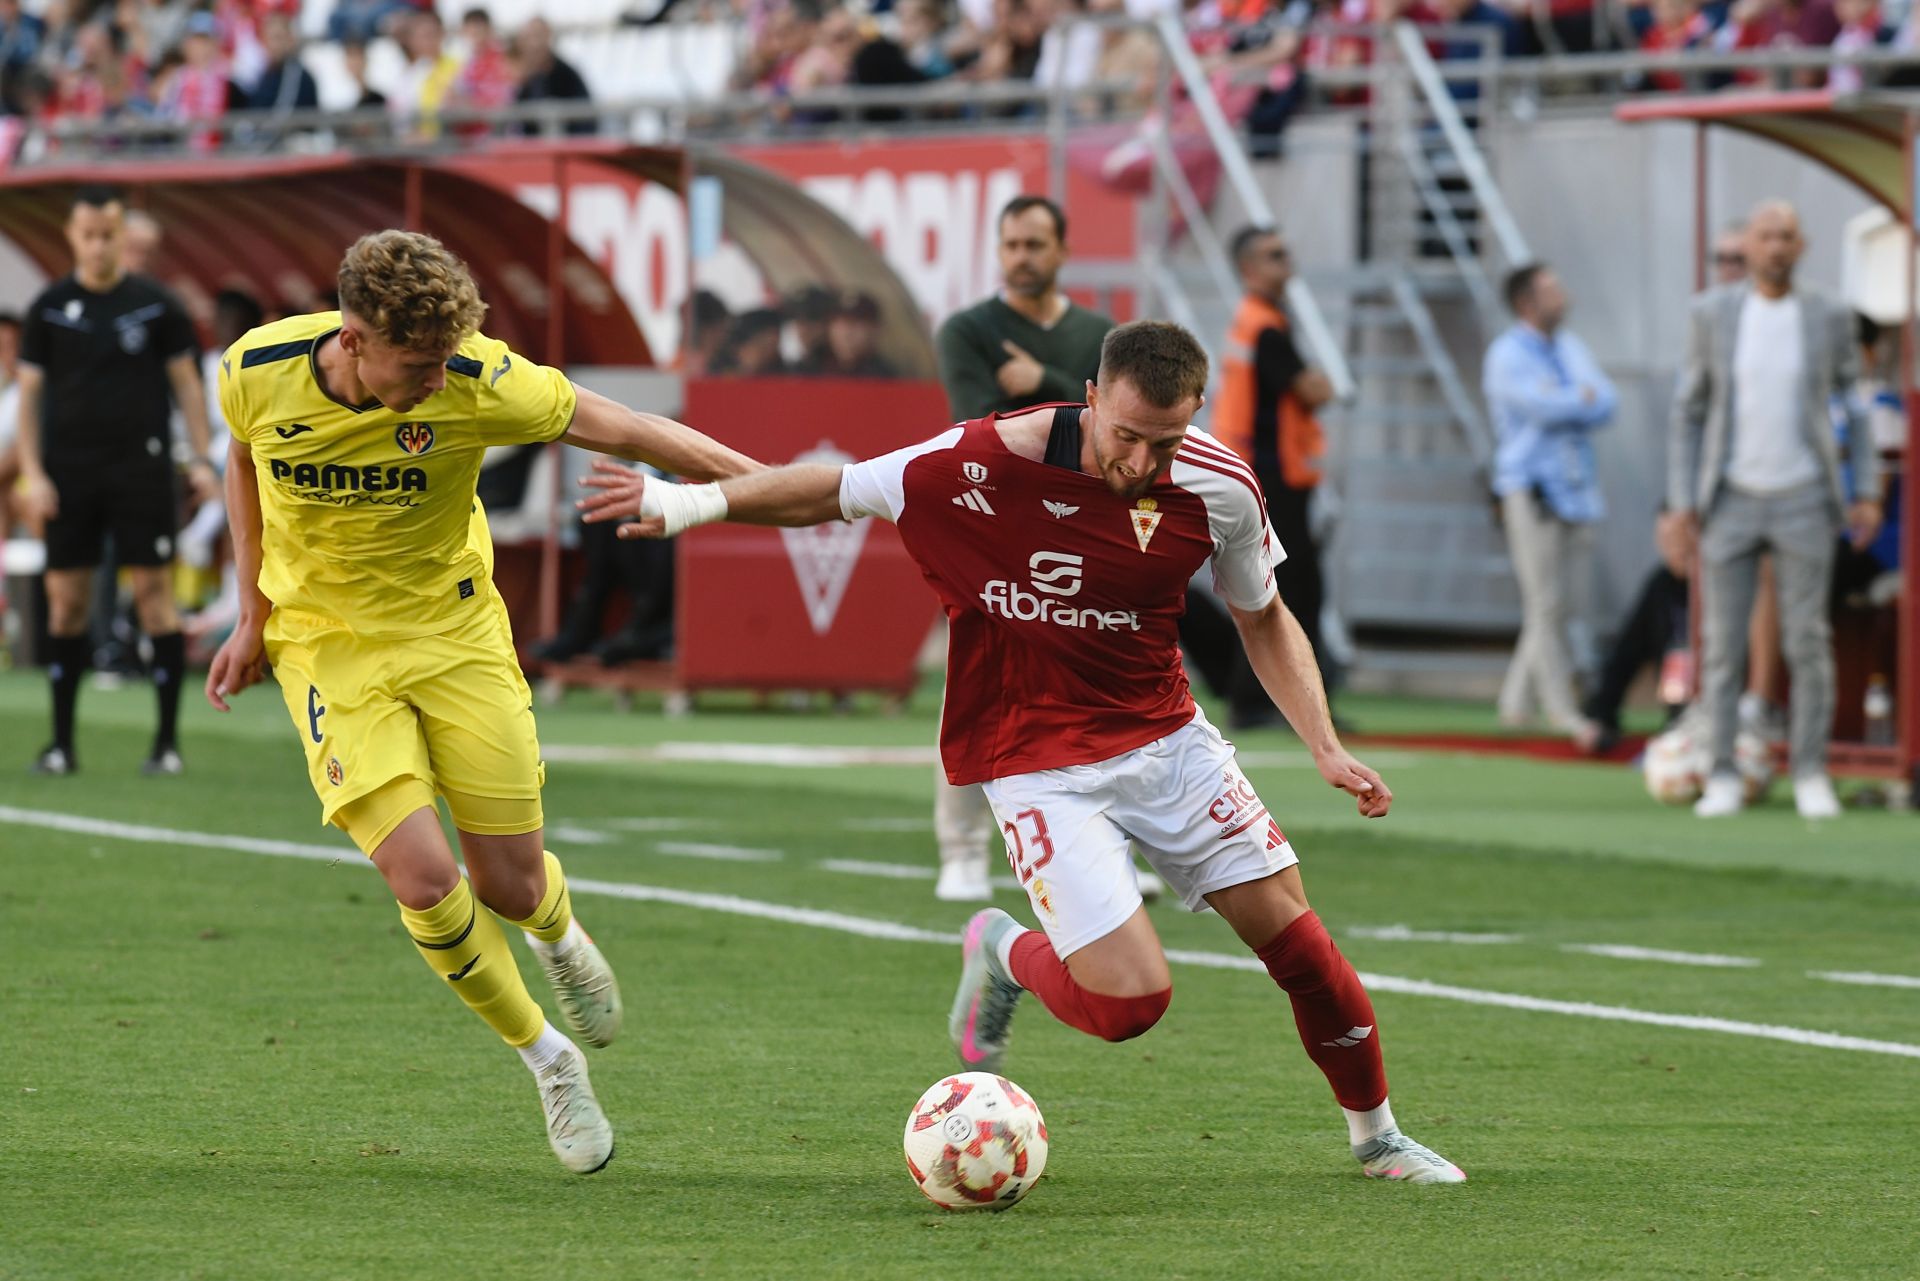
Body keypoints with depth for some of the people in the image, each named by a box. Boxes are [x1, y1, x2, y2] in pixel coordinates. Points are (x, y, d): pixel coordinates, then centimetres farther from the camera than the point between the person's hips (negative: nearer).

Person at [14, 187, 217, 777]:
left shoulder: (156, 305, 2)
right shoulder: (49, 308, 5)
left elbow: (186, 384, 6)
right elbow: (29, 394, 6)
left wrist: (201, 459, -3)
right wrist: (32, 473, -3)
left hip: (141, 466, -1)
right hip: (70, 473, 2)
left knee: (154, 591, -6)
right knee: (66, 598, 1)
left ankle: (168, 739, 0)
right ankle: (62, 743, 8)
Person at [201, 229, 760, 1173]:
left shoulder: (479, 385, -24)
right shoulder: (258, 372, -19)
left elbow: (626, 430, -14)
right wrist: (255, 617, 6)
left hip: (455, 634, 0)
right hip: (329, 647, 0)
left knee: (510, 885, 1)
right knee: (422, 878, -17)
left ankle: (558, 934, 42)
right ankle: (546, 1057, 8)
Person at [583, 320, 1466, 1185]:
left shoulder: (1219, 488, -10)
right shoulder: (986, 464, -22)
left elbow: (1262, 620, 8)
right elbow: (835, 492, -8)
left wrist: (1326, 748, -2)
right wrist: (693, 501, -16)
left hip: (1165, 733, 4)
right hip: (1037, 758, -4)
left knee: (1290, 930, 1)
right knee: (1129, 1000, -17)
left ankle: (1376, 1134, 26)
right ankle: (1005, 955, 19)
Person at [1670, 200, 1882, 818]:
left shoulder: (1829, 319, -1)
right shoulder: (1712, 314, -2)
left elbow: (1854, 410, 8)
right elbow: (1689, 412, 3)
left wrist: (1869, 496, -2)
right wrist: (1682, 503, -4)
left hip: (1803, 503, 0)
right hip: (1731, 502, 0)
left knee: (1808, 641, -2)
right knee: (1723, 643, -1)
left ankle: (1810, 777, 8)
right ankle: (1723, 781, 6)